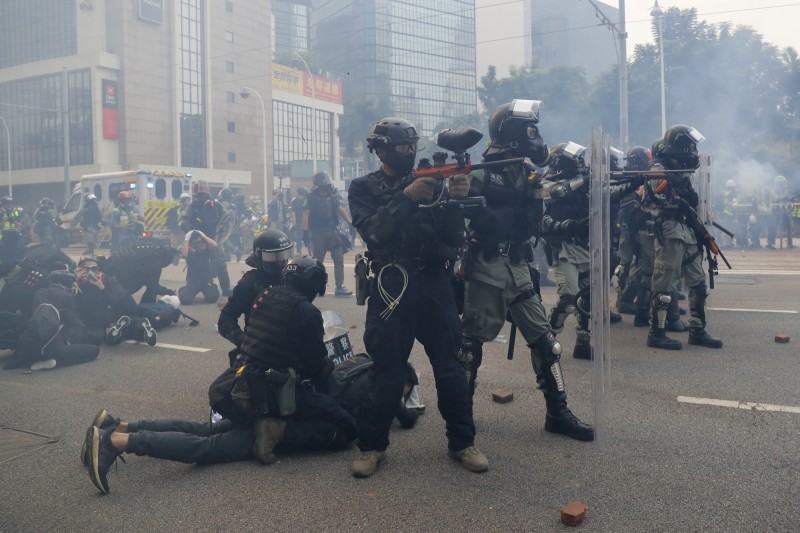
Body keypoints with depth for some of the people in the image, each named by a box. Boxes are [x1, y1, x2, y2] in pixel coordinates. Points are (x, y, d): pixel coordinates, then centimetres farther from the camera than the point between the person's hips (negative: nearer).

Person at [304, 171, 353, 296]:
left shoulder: (332, 195, 8)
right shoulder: (312, 197, -6)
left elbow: (340, 209, 11)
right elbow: (306, 213, -13)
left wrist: (350, 221, 0)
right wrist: (305, 230, -24)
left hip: (332, 231, 4)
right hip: (317, 233, -4)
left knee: (339, 259, 1)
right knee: (317, 260, 4)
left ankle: (340, 287, 5)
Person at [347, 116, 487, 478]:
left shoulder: (429, 182, 11)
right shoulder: (363, 188, 5)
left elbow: (452, 237, 3)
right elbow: (371, 231, -14)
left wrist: (456, 200, -13)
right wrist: (406, 197, -21)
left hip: (435, 285, 2)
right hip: (392, 287, -2)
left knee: (450, 366, 4)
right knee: (387, 371, 2)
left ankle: (462, 442, 17)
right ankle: (372, 445, 17)